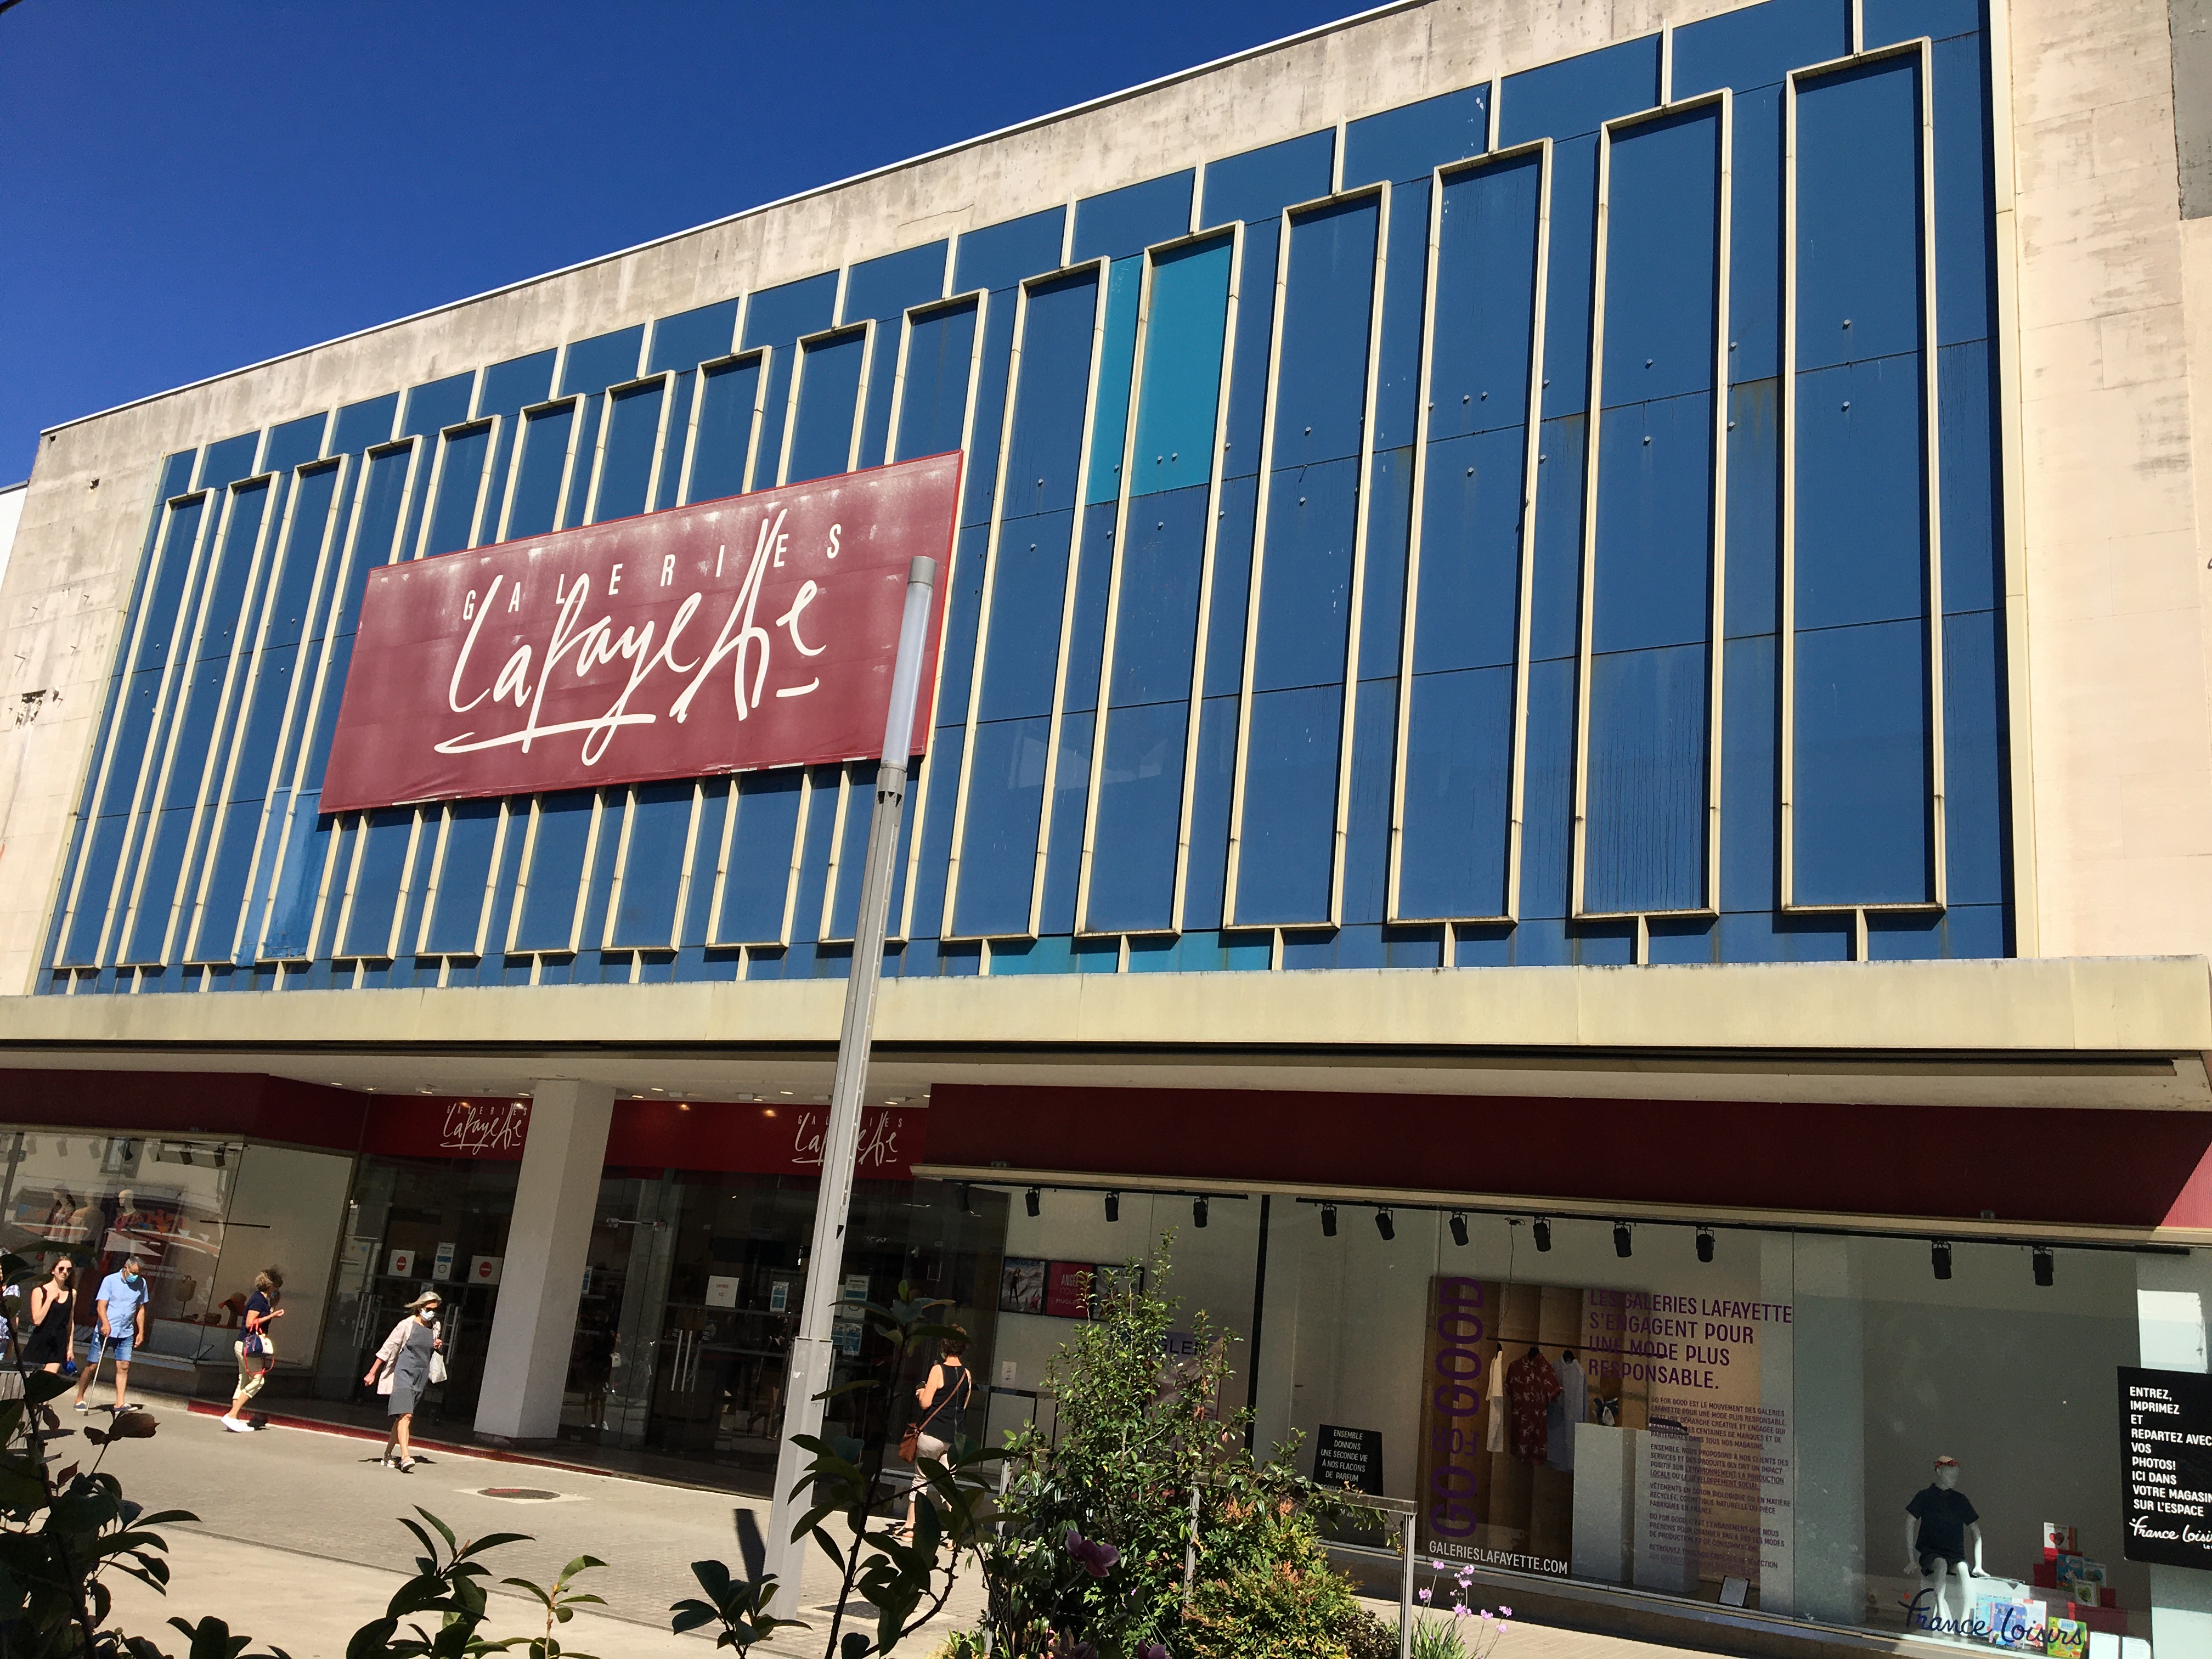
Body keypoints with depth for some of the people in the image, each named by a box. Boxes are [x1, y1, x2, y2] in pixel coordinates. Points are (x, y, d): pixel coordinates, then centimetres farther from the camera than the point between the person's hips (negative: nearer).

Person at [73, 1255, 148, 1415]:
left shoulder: (141, 1284, 6)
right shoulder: (110, 1280, -6)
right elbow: (101, 1306, -15)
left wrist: (141, 1332, 10)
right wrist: (106, 1323, -32)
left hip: (126, 1334, 3)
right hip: (105, 1330, -3)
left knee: (124, 1366, -5)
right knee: (92, 1366, 3)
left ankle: (120, 1402, -4)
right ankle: (80, 1399, 17)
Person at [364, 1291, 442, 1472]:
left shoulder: (435, 1327, 11)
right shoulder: (407, 1325, -5)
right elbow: (388, 1348, -2)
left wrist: (437, 1346, 3)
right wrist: (372, 1373, -3)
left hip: (421, 1377, 6)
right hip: (404, 1373, -6)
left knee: (402, 1416, 10)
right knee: (406, 1415, -19)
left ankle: (387, 1455, 20)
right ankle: (405, 1456, -29)